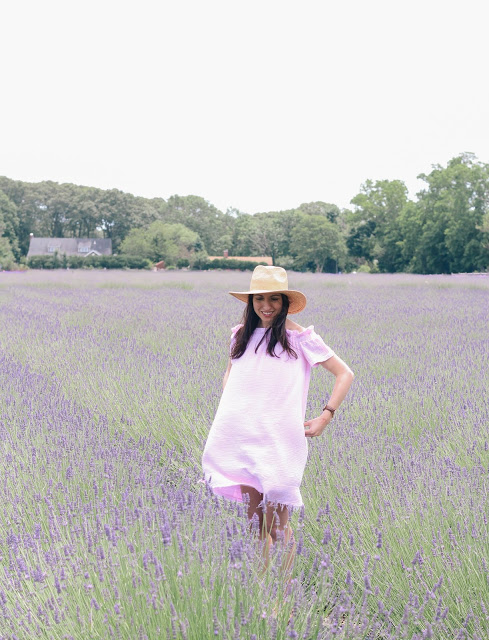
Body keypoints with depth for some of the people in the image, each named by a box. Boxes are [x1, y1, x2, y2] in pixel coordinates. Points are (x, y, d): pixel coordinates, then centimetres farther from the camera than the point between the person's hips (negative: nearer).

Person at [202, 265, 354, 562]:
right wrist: (229, 406, 15)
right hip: (240, 434, 4)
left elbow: (345, 374, 0)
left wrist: (325, 418, -6)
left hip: (279, 436, -4)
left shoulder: (299, 337, -2)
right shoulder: (241, 334, 12)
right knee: (251, 505, 8)